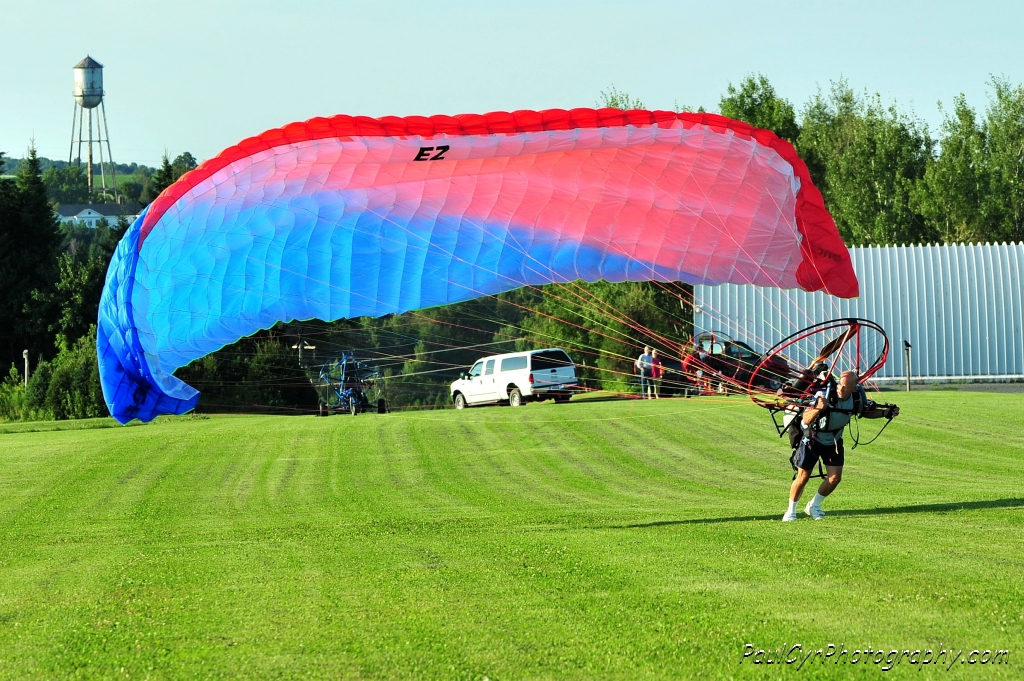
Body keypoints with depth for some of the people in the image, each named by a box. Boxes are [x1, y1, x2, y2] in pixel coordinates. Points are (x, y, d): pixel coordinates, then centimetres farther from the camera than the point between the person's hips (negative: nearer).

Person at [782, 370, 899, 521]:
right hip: (811, 439, -4)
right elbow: (806, 420, -40)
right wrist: (818, 409, -59)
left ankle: (813, 506, 22)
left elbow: (867, 412, 3)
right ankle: (791, 511, 16)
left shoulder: (858, 396, -20)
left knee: (835, 478, -1)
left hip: (833, 441, 4)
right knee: (803, 476, -4)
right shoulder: (825, 395, -34)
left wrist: (885, 413, -13)